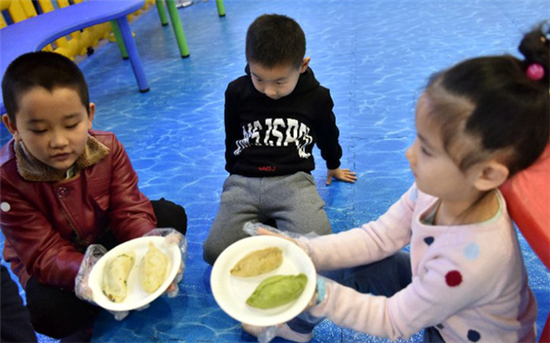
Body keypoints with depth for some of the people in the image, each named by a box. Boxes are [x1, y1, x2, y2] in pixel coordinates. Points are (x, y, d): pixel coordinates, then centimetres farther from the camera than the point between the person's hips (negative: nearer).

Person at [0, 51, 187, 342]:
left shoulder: (108, 148, -16)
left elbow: (130, 212, -19)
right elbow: (45, 255, -26)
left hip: (109, 239, 3)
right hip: (49, 265, -2)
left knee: (172, 215, -14)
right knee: (47, 313, -34)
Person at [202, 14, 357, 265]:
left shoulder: (316, 97, 0)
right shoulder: (237, 92, 3)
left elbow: (328, 135, 20)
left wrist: (334, 167, 35)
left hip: (293, 179, -1)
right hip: (243, 181, 2)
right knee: (214, 252, -18)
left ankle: (265, 226, 0)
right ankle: (274, 226, 3)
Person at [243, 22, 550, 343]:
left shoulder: (472, 258, -40)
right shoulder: (438, 187, -23)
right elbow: (378, 237, -12)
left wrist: (320, 296, -33)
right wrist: (303, 250, -21)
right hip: (434, 300, 5)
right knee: (349, 267, -1)